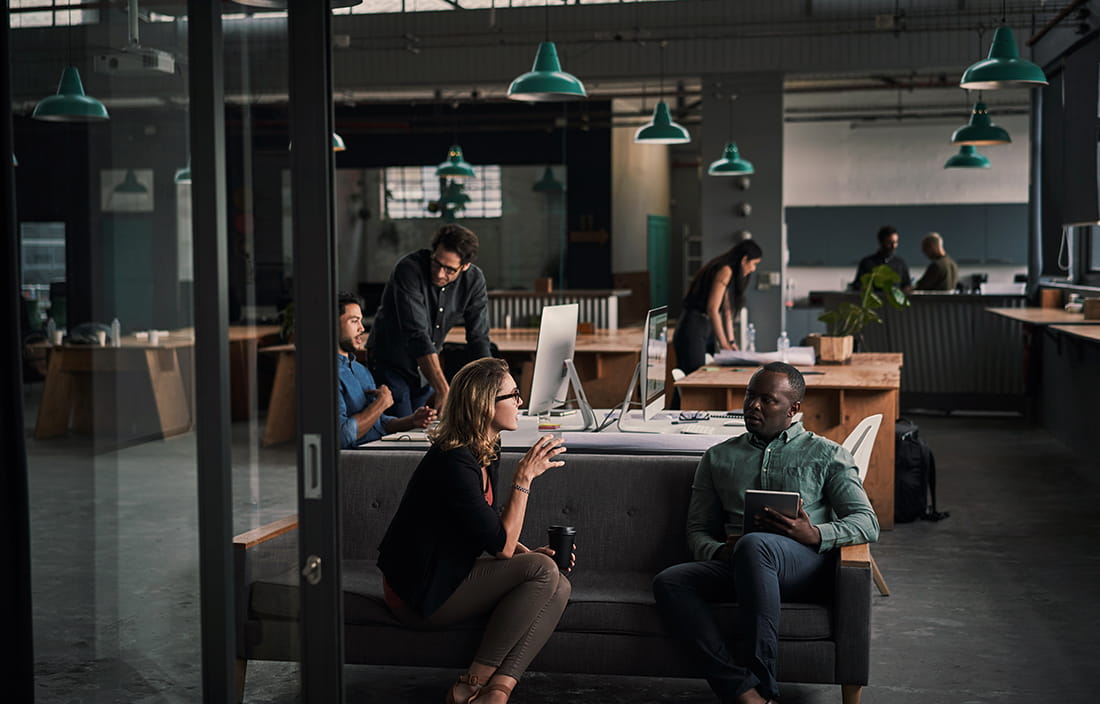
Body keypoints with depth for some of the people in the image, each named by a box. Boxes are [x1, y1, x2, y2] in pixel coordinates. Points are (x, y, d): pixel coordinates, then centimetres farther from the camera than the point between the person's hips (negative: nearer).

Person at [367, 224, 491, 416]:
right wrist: (443, 390, -41)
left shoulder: (474, 280, -10)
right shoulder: (409, 269, -26)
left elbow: (478, 338, -8)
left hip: (425, 371, 5)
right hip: (390, 365, -5)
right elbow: (417, 335, -34)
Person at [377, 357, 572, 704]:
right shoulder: (453, 463, -25)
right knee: (542, 572, -22)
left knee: (559, 587, -9)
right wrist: (524, 477, -23)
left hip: (451, 574, 9)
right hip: (420, 594, -9)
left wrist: (529, 554, -1)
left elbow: (494, 531, 16)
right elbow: (501, 545, -25)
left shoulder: (487, 451, 6)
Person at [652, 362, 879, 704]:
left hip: (807, 561, -3)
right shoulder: (719, 457, 25)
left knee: (753, 545, -39)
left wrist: (815, 535, -15)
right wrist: (720, 552, -6)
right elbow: (698, 531, 20)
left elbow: (867, 524, 6)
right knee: (668, 583, -28)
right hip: (735, 563, 4)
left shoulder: (826, 454, 16)